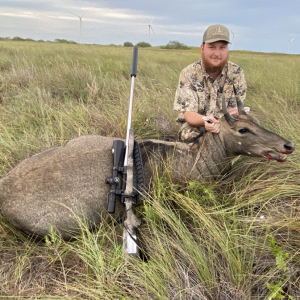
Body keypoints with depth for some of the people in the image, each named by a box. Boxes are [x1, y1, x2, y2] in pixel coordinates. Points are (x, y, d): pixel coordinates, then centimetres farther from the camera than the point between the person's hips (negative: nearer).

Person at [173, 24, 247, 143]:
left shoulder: (236, 73, -3)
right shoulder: (188, 74, -9)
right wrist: (205, 121, -40)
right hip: (195, 127, -2)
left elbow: (237, 110, -5)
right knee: (188, 133, -35)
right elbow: (188, 114, -15)